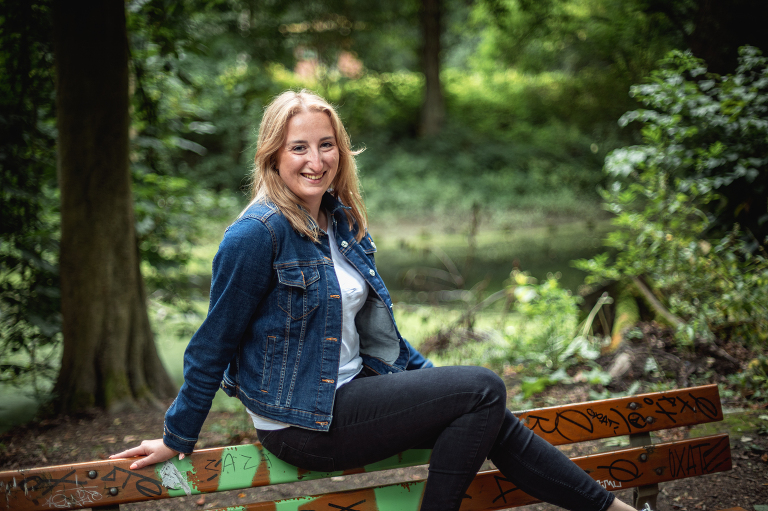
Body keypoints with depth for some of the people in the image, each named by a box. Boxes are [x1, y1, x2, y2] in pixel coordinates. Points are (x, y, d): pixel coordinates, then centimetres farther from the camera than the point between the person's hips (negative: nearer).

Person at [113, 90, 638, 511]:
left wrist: (430, 377, 16)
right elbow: (215, 342, -12)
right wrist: (177, 440, -6)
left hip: (351, 390, 7)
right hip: (302, 422, -7)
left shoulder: (342, 221, 8)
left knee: (491, 420, -3)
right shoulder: (258, 234, -18)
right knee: (484, 389, -14)